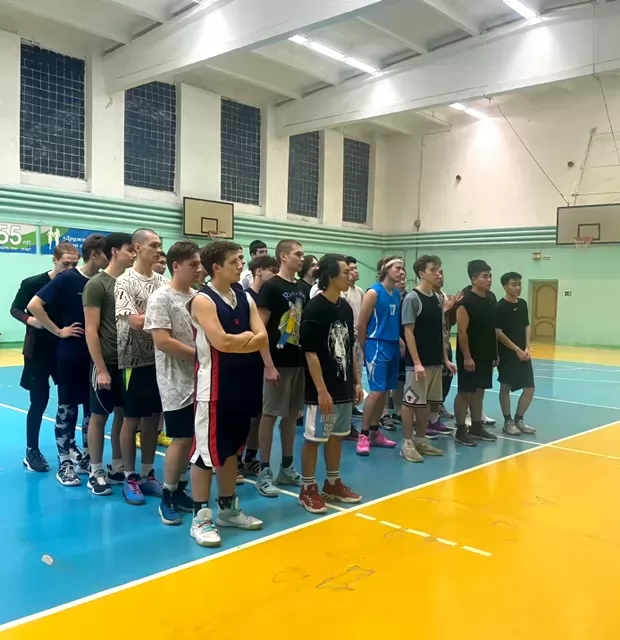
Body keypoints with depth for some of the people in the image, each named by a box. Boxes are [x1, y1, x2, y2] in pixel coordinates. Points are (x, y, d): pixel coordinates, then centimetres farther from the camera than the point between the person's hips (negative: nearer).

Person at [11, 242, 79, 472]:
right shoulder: (32, 283, -8)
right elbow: (15, 309, -1)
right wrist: (30, 320, -20)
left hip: (66, 350, 3)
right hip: (39, 351, -3)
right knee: (39, 401, 1)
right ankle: (31, 452, 16)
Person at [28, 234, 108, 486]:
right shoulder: (67, 279, -10)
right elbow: (34, 305, -13)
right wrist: (58, 331, -12)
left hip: (96, 355, 5)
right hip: (71, 355, -5)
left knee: (93, 409, 12)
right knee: (67, 409, 5)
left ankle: (86, 458, 25)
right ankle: (65, 463, 15)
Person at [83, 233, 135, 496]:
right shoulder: (97, 284, -10)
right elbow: (91, 330, -12)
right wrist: (101, 368, -15)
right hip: (107, 362, -6)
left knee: (123, 414, 12)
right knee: (99, 416, 5)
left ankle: (117, 468, 24)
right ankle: (96, 472, 17)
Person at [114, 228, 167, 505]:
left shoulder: (163, 282, 7)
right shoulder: (125, 282, -10)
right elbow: (136, 321, -19)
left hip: (160, 359, 5)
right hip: (136, 361, -5)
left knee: (153, 419, 13)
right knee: (131, 420, 6)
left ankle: (147, 474, 25)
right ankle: (130, 478, 18)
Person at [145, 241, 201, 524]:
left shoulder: (196, 296, 8)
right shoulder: (161, 297, -12)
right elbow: (162, 341, -19)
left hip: (198, 378, 7)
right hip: (177, 382, -6)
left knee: (190, 438, 12)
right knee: (181, 438, -3)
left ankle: (179, 489, 26)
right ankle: (167, 498, 12)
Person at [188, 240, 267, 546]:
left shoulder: (245, 299, 9)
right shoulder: (203, 300, -13)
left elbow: (262, 340, 0)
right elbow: (221, 342, -24)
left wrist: (238, 342, -14)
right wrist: (247, 337, -7)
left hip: (241, 384, 8)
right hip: (214, 387, -7)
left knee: (231, 448, 17)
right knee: (206, 451, 1)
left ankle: (228, 509, 30)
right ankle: (201, 517, 12)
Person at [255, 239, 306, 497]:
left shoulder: (302, 289, 11)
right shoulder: (271, 287, -9)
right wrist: (269, 365, -18)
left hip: (299, 361, 7)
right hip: (279, 362, -7)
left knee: (292, 414, 12)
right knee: (270, 414, 0)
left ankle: (287, 468, 23)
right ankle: (265, 471, 9)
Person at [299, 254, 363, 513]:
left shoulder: (346, 307, 7)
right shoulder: (314, 309, -15)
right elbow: (310, 353, -17)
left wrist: (357, 381, 14)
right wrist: (321, 390, -18)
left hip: (344, 386, 8)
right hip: (322, 389, -8)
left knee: (337, 436, 17)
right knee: (313, 438, 3)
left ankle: (333, 483, 31)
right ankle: (308, 489, 17)